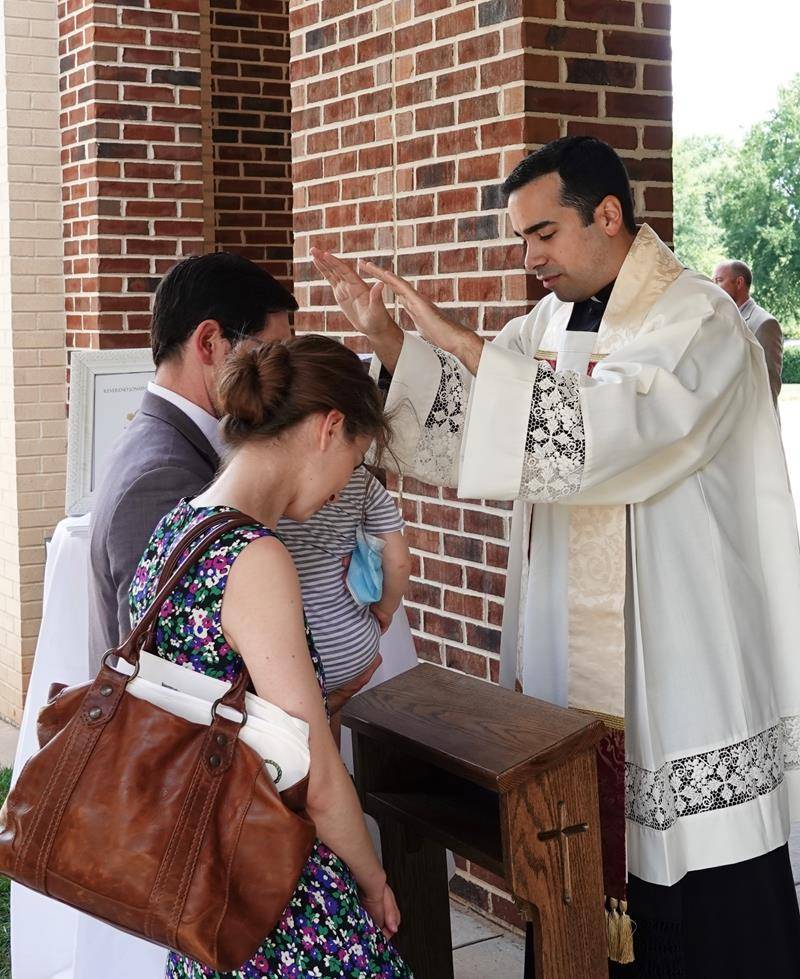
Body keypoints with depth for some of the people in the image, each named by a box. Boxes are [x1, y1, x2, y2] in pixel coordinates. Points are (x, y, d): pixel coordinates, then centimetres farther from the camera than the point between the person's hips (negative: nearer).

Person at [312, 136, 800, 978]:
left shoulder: (697, 320, -12)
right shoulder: (551, 320, 10)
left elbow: (594, 433, -28)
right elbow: (464, 424, 11)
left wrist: (454, 338, -27)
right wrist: (384, 335, -3)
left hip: (681, 664, -6)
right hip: (573, 656, 7)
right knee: (595, 874, 14)